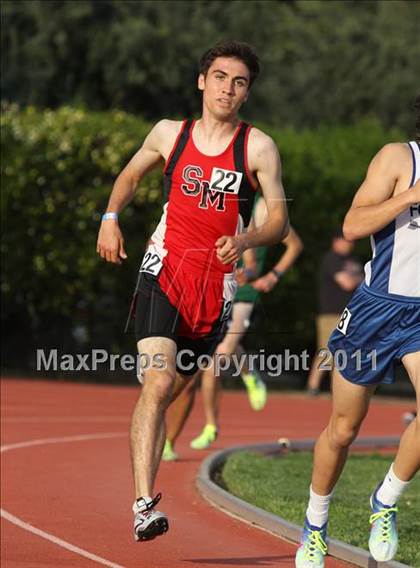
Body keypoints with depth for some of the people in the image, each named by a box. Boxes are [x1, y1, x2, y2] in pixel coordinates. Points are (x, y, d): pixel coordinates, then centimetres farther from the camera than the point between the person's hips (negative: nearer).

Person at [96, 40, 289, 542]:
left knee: (170, 390, 10)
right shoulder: (169, 134, 7)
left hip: (215, 285, 1)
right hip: (163, 272, -1)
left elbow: (279, 220, -2)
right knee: (157, 383, -19)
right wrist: (110, 217, 9)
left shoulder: (258, 148, 1)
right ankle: (144, 504, -25)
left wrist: (246, 240, -21)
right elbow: (130, 174, 25)